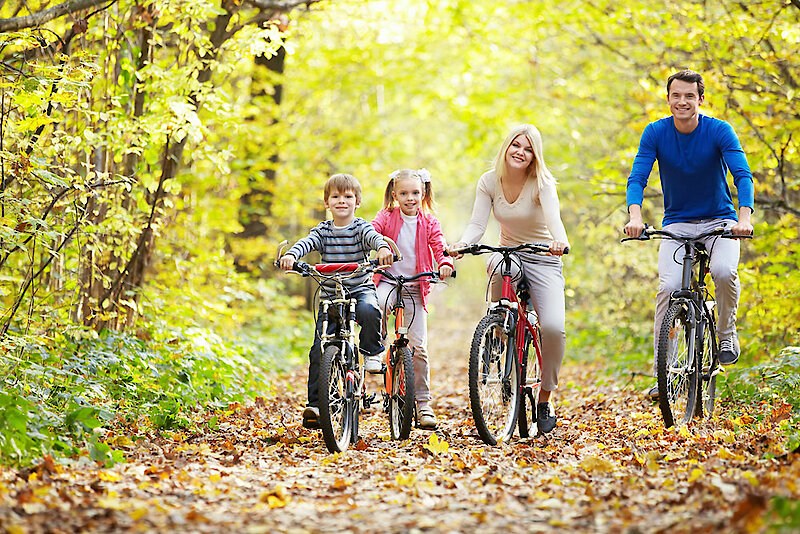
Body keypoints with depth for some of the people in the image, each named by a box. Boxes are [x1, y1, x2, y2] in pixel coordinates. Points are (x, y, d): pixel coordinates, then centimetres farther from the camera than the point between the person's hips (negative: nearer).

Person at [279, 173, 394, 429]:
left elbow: (374, 237, -23)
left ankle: (372, 351, -8)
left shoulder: (360, 227, -2)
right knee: (319, 350, -7)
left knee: (368, 311, -37)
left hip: (361, 290, -2)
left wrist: (383, 248, -47)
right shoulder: (323, 230, 3)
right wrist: (291, 255, -38)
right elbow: (306, 243, -15)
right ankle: (315, 403, 1)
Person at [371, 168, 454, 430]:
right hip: (388, 281, -1)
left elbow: (439, 245, -4)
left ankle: (423, 402, 7)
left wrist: (445, 262, -28)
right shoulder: (387, 217, 2)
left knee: (419, 347, -3)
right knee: (377, 305, -40)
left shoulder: (429, 222, 6)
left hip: (415, 288, 1)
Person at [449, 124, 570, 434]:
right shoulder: (489, 182, -4)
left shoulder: (542, 183, -14)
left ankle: (545, 397, -2)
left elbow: (553, 217, -34)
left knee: (553, 327, -23)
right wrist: (461, 244, -35)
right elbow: (477, 225, -13)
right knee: (501, 266, -38)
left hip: (543, 260, -2)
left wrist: (560, 241, -56)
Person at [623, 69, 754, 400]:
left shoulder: (720, 131, -12)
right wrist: (635, 216, -35)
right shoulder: (656, 133, -7)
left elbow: (742, 175, -22)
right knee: (668, 286, -20)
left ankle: (727, 334, -1)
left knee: (724, 271, -30)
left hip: (719, 221, -1)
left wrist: (744, 217, -40)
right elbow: (637, 178, -14)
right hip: (677, 223, 1)